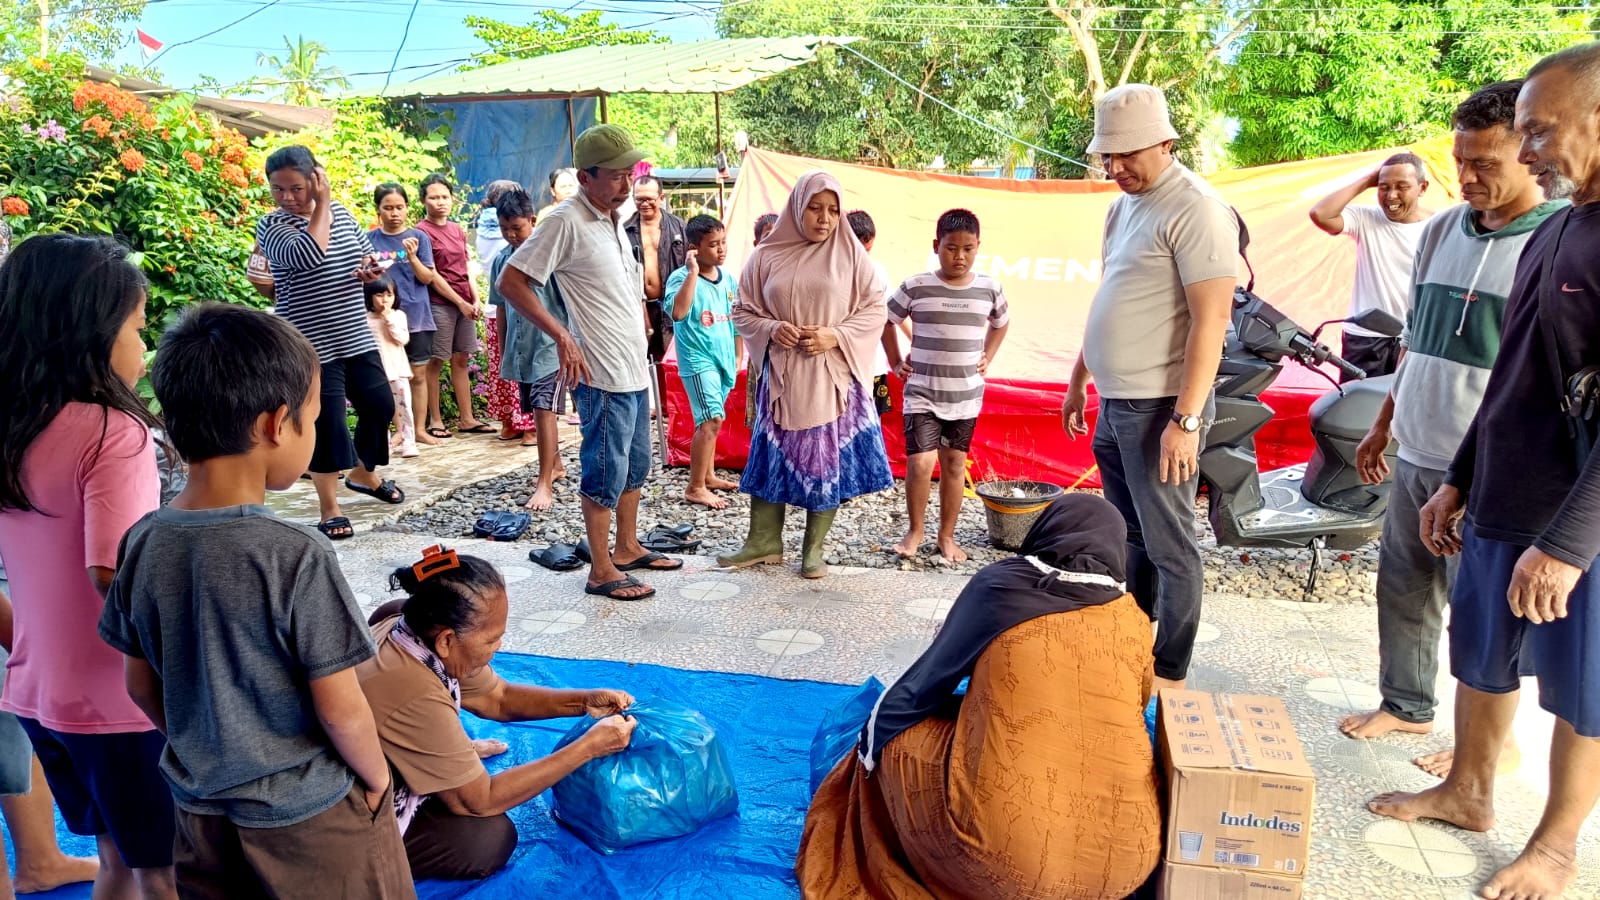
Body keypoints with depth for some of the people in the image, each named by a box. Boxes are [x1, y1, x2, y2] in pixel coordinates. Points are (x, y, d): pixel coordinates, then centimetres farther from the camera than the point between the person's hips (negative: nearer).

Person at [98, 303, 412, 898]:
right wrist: (376, 777, -3)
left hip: (200, 807, 6)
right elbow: (340, 708, -20)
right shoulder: (296, 557, -26)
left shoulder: (144, 543, -8)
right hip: (308, 817, -5)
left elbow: (141, 686, 3)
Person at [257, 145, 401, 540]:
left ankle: (364, 474, 40)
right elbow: (306, 255, -30)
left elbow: (368, 252, 20)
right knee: (327, 423, -4)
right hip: (312, 347, -6)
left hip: (357, 338, 6)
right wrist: (323, 203, -20)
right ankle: (329, 509, 10)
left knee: (380, 405, 14)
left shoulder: (341, 212, 6)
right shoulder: (272, 225, -10)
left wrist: (369, 268, -4)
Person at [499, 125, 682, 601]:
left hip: (635, 369, 9)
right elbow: (512, 281, -17)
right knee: (606, 472, -1)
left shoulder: (614, 219, 12)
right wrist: (562, 337, -19)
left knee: (635, 466, 18)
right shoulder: (567, 221, -15)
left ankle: (627, 548, 33)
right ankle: (601, 571, 10)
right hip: (604, 374, -9)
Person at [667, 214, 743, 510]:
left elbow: (736, 321, 18)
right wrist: (693, 272, -31)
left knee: (709, 420, 17)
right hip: (698, 359, -7)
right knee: (712, 419, -14)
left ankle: (708, 475, 31)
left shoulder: (728, 279, 7)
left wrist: (738, 358, 18)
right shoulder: (681, 278, -14)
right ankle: (695, 488, -7)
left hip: (724, 359, 7)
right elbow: (678, 312, -34)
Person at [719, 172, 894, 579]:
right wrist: (772, 329, -13)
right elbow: (743, 311, 7)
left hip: (833, 378, -1)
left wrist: (836, 336, -14)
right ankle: (764, 542, 22)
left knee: (828, 461, 3)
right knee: (772, 456, 8)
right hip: (780, 377, 1)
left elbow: (875, 309, 1)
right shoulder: (766, 256, 3)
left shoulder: (851, 254, 0)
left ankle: (814, 549, 18)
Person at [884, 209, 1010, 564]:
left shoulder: (989, 289, 0)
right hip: (922, 393, -2)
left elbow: (1001, 323, 21)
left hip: (966, 396, 2)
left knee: (954, 464, 8)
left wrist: (986, 359, 11)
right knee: (920, 462, -11)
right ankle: (915, 531, 11)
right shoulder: (916, 287, -7)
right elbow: (885, 320, 8)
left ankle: (947, 535, 22)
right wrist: (895, 362, 5)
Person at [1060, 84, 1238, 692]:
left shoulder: (1196, 209, -14)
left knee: (1168, 545, 1)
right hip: (1114, 403, 9)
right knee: (1130, 538, 17)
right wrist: (1079, 383, 23)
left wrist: (1186, 419, -23)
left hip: (1159, 408, -9)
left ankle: (1171, 676, 12)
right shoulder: (1125, 206, 14)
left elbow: (1211, 321, -20)